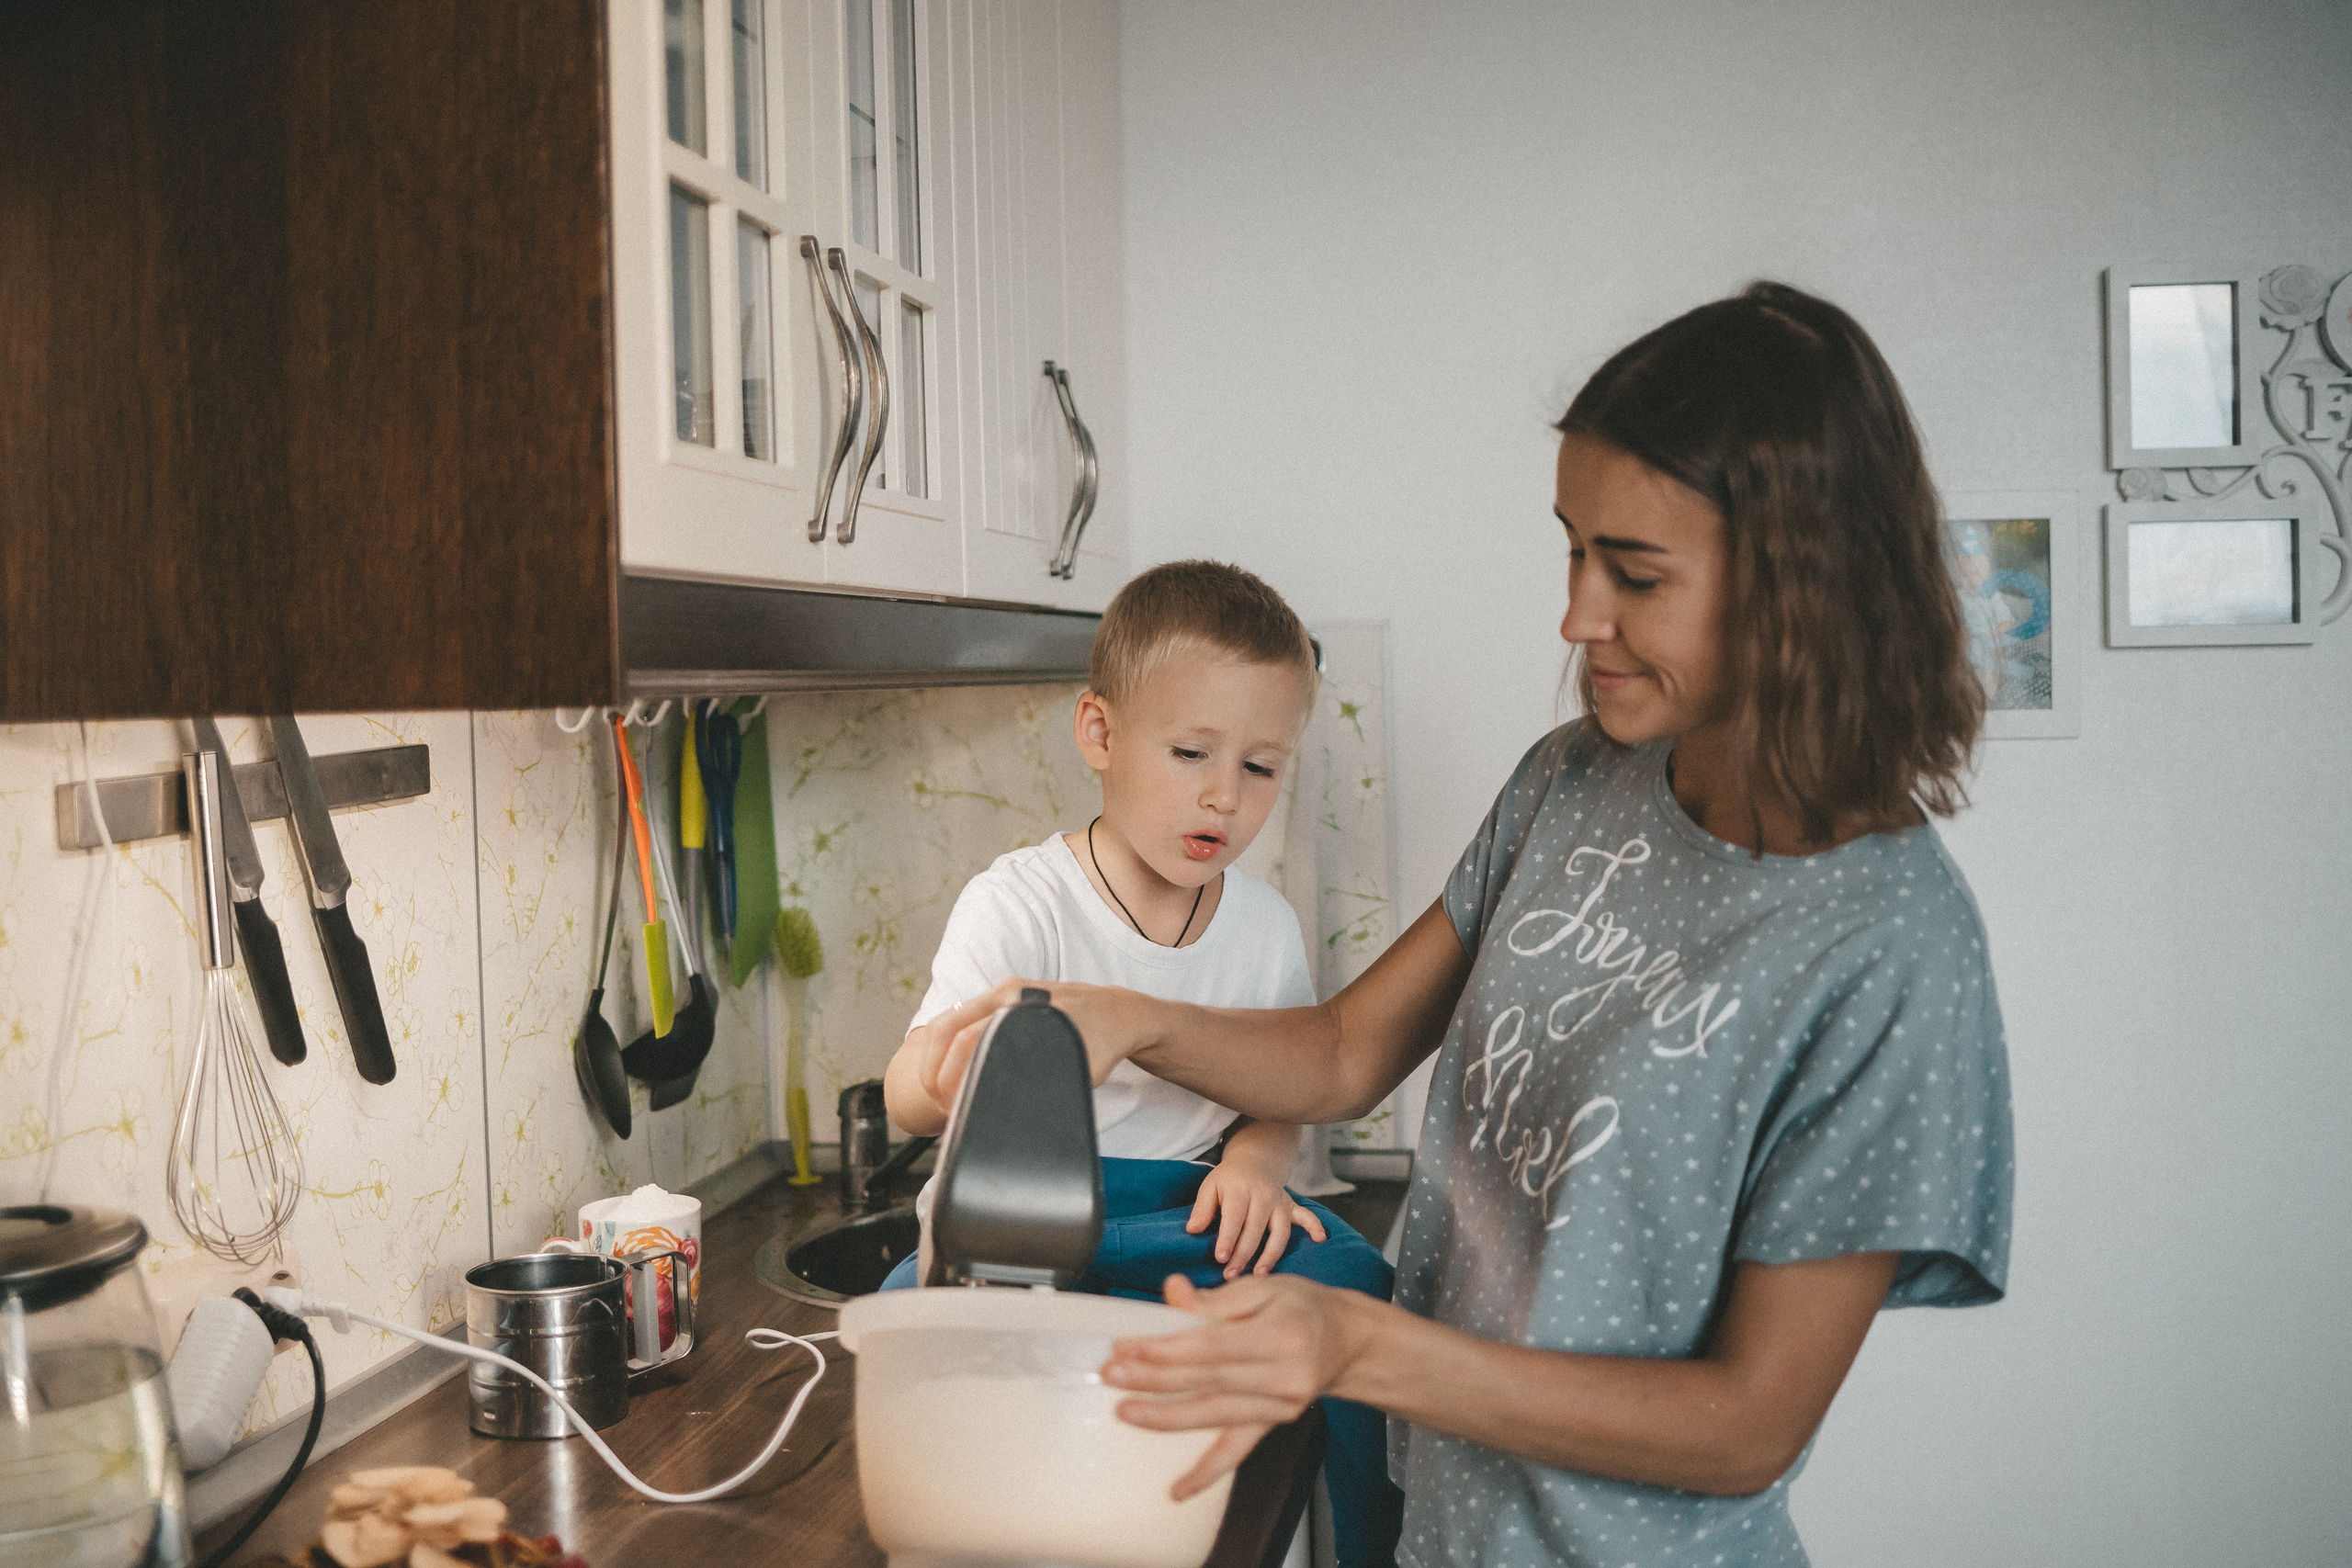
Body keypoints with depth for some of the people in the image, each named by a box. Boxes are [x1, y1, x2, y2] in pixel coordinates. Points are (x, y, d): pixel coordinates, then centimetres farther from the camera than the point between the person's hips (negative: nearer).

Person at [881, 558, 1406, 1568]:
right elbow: (905, 1093, -22)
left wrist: (1252, 1165, -13)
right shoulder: (1019, 902, -12)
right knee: (921, 1317, -34)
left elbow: (1280, 1097, 12)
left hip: (1184, 1202, 4)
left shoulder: (1265, 926, 2)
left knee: (1340, 1277, -23)